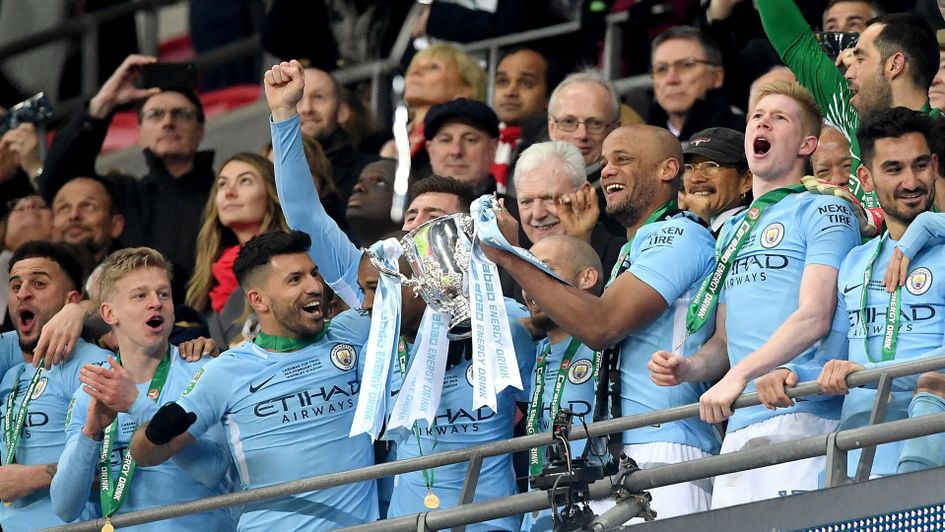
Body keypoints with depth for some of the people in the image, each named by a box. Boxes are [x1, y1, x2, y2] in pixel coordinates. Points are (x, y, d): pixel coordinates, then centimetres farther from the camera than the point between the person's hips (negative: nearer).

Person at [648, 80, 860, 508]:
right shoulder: (733, 231, 26)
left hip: (800, 419, -7)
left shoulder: (822, 210, 3)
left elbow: (814, 316, -10)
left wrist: (740, 375, -17)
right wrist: (687, 369, 6)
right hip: (740, 427, 7)